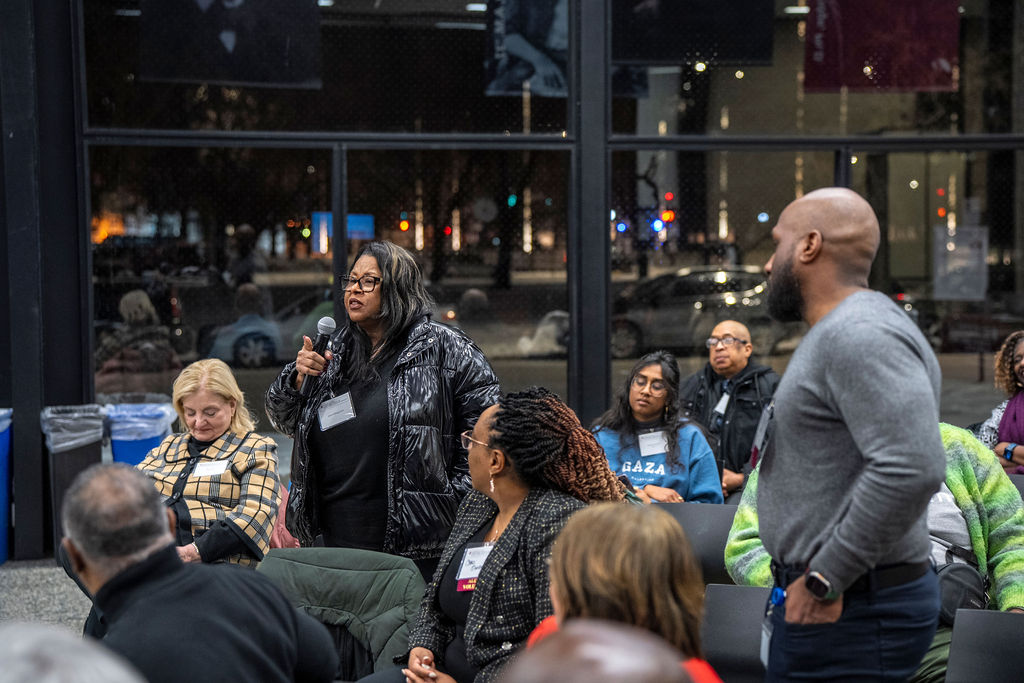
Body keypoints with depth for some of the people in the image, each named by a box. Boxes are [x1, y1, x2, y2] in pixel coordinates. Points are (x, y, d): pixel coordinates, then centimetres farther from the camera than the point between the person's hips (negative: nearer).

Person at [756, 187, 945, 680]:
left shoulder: (860, 334, -17)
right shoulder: (839, 333, 18)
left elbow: (912, 468, -30)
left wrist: (825, 579, -22)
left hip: (847, 615, -10)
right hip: (827, 601, 10)